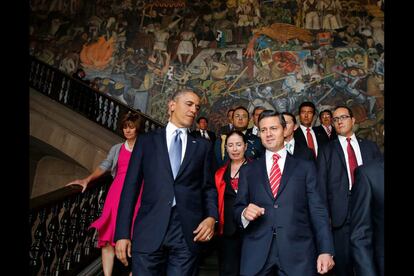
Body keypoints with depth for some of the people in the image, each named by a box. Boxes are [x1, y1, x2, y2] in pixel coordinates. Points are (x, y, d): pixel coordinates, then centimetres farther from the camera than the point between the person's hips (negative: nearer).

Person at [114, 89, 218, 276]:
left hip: (188, 233, 1)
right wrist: (122, 233, -1)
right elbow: (131, 186, 4)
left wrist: (211, 217, -8)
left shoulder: (203, 146, 13)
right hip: (149, 231, 0)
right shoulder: (147, 140, 9)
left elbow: (208, 187, 11)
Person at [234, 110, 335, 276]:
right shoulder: (248, 170, 10)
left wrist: (326, 250, -8)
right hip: (256, 254, 1)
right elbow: (238, 209, 9)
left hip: (298, 252, -1)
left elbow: (318, 211, 1)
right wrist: (245, 213, -13)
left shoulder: (306, 167, 6)